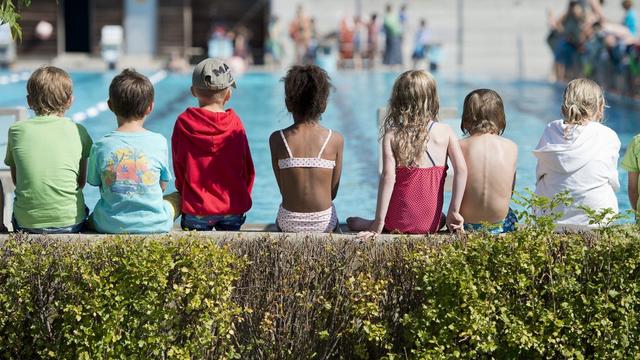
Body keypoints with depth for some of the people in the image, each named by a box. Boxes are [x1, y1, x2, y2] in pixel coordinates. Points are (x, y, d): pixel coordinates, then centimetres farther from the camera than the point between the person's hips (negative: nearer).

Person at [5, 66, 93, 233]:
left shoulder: (16, 130, 1)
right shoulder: (78, 131, 0)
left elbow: (16, 180, 11)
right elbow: (82, 181, 8)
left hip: (26, 224, 1)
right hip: (71, 222, -1)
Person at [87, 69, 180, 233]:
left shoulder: (101, 146, -7)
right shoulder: (159, 142, -7)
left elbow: (95, 183, 3)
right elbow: (162, 186, 3)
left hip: (111, 226, 2)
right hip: (155, 225, -2)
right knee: (178, 197, 27)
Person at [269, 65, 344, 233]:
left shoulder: (277, 139, -9)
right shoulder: (336, 140, -9)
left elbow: (283, 190, -2)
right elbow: (333, 192, 0)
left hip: (289, 224, 0)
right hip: (324, 223, 0)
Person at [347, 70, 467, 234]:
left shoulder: (392, 136, -8)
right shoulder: (445, 132, -3)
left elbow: (388, 176, -16)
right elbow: (461, 169, -12)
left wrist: (378, 223, -13)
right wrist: (454, 212, -4)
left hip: (399, 223, -2)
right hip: (432, 224, 2)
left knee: (353, 221, 23)